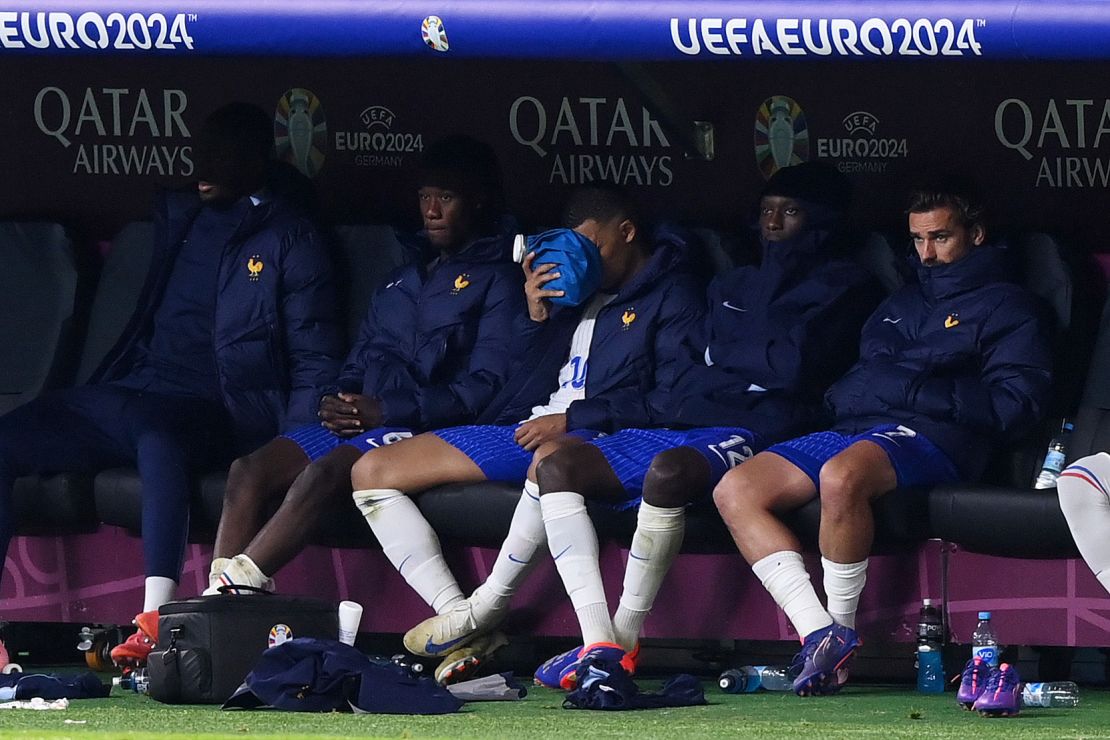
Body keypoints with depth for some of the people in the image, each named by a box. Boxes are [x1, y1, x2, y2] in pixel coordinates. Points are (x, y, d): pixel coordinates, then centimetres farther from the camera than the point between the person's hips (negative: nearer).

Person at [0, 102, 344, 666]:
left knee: (157, 432, -42)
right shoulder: (174, 218, 22)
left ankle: (158, 617, -52)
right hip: (132, 395, 6)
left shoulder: (289, 240, 4)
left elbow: (315, 363, 0)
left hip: (216, 410, -6)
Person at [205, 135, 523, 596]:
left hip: (426, 428, -8)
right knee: (250, 470, -16)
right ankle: (219, 596, -29)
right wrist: (336, 402, 4)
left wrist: (387, 411, -14)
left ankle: (236, 583, -41)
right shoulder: (402, 278, 29)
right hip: (355, 421, 8)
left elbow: (486, 386, -8)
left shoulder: (496, 279, 3)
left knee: (324, 473, -34)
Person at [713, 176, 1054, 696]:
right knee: (735, 490, -14)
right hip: (856, 430, 8)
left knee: (842, 476, -41)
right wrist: (846, 394, 10)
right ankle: (818, 633, -26)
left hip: (930, 436, -8)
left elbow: (1016, 401, -4)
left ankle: (842, 629, -27)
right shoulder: (899, 307, 33)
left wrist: (924, 393, -11)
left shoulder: (1005, 307, 10)